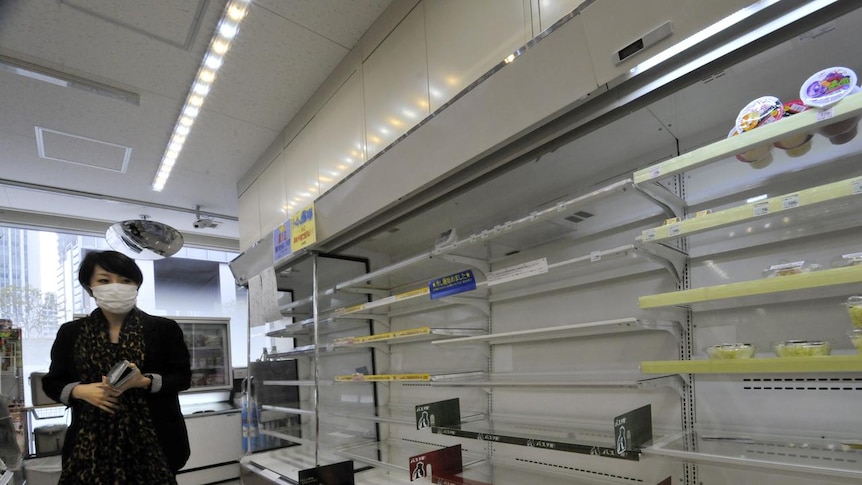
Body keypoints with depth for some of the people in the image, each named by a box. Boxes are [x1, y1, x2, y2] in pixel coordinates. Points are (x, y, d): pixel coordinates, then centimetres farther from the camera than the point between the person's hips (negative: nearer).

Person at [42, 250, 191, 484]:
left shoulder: (164, 328, 0)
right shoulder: (71, 332, 7)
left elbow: (183, 377, -1)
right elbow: (52, 382, 13)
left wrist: (144, 382, -17)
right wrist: (81, 391, -7)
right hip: (91, 439, 2)